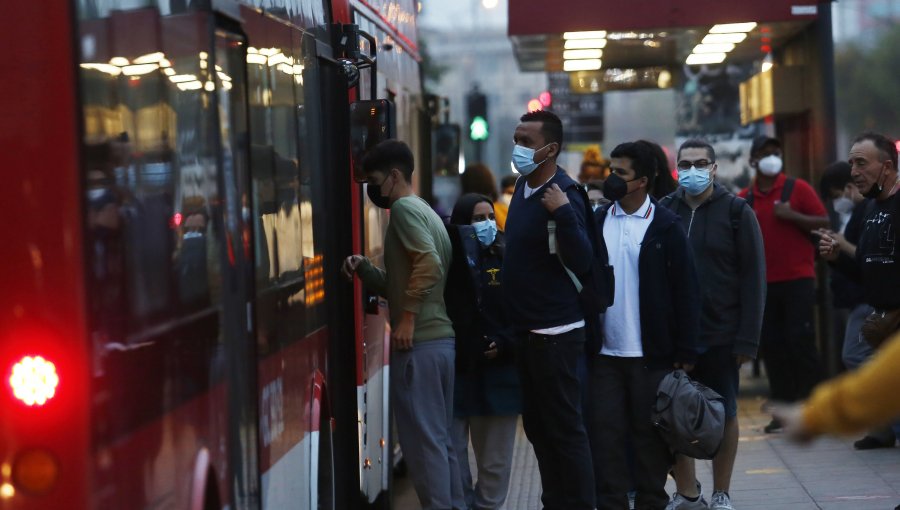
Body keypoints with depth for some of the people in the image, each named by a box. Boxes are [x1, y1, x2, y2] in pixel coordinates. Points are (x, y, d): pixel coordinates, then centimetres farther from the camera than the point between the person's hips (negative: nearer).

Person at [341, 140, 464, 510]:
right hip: (441, 338, 9)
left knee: (422, 438, -6)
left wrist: (407, 317, -19)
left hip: (418, 340, -9)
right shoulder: (425, 211, 21)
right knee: (439, 438, 12)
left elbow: (429, 264, -22)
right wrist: (364, 269, 9)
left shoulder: (404, 207, -7)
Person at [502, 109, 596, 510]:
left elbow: (582, 262, -22)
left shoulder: (564, 196, -16)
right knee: (537, 427, 14)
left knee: (565, 430, -4)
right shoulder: (524, 185, 9)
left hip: (555, 334, -9)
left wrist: (564, 213, -34)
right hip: (526, 330, 9)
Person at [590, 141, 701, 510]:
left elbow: (685, 289, -4)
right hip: (604, 352, 3)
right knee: (605, 435, 3)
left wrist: (685, 351, -7)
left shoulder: (665, 226, -3)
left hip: (652, 355, -3)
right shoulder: (597, 222, 7)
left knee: (650, 436, 5)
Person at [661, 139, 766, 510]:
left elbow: (753, 277, -4)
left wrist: (747, 338, -10)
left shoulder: (736, 211, -1)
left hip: (721, 335, -2)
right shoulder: (663, 211, 6)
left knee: (724, 416, 6)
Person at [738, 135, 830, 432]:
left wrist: (793, 216, -16)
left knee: (801, 341, -8)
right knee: (771, 346, 3)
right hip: (763, 281, 3)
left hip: (798, 278, -3)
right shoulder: (744, 199, 7)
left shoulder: (797, 188, 0)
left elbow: (824, 223, -3)